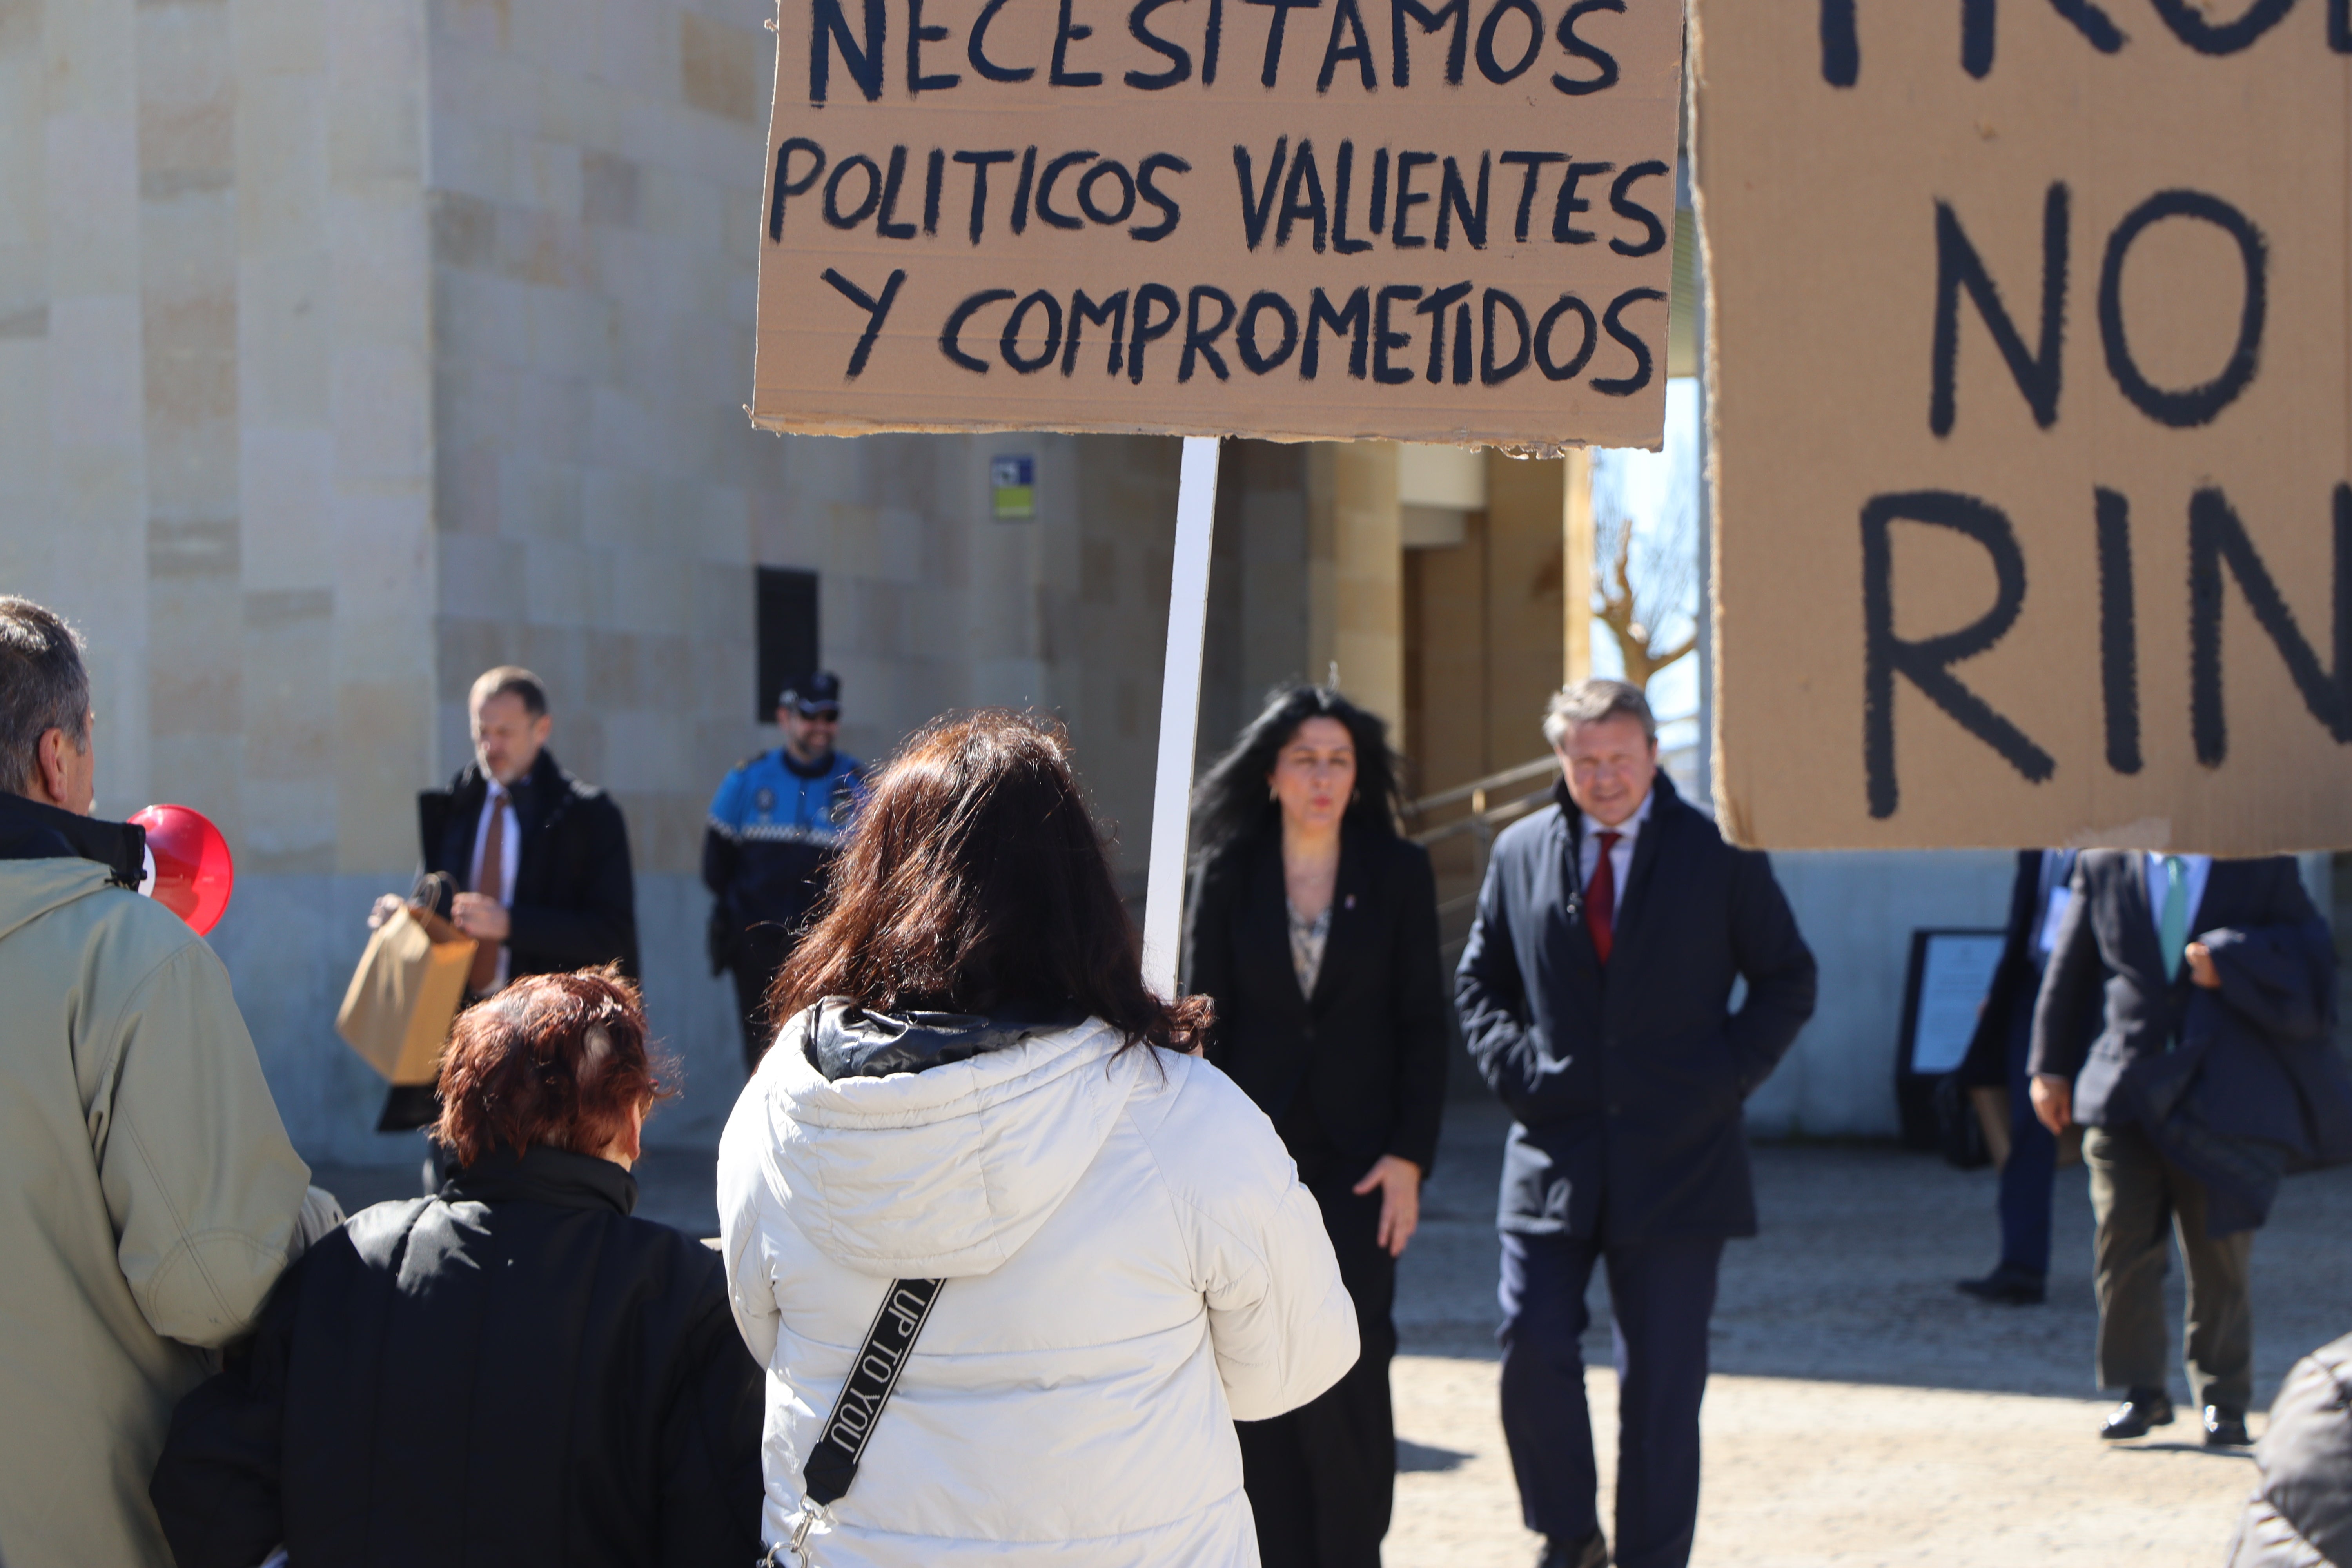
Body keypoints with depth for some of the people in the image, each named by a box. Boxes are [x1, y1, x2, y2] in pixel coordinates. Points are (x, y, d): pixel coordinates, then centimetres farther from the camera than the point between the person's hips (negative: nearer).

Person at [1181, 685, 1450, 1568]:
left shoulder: (1399, 874, 3)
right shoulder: (1228, 875, 4)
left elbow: (1424, 1024, 3)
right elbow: (1203, 1023, 4)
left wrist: (1408, 1158, -5)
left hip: (1357, 1159, -1)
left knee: (1349, 1362, -7)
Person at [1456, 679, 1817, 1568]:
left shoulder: (1720, 853, 2)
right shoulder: (1520, 854, 8)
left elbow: (1787, 981, 7)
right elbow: (1479, 983, 17)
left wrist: (1729, 1076, -4)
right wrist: (1514, 1068, 0)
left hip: (1676, 1157, -1)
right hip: (1554, 1156, 2)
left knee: (1661, 1384, 1)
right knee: (1533, 1348, -8)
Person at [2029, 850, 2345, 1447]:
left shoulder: (2262, 867, 3)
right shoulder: (2102, 867, 7)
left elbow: (2308, 958, 0)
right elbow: (2068, 972, 13)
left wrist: (2231, 963, -14)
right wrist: (2050, 1067, 11)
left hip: (2222, 1093, -1)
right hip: (2126, 1093, 1)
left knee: (2218, 1251, 3)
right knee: (2121, 1241, -6)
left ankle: (2223, 1400, 18)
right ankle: (2142, 1392, 7)